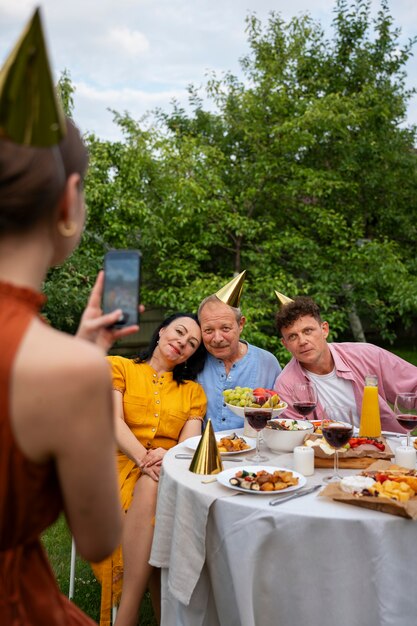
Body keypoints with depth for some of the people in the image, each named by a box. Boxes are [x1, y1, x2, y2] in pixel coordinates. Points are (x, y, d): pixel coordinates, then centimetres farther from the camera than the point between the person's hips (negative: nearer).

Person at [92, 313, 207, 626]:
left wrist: (168, 457, -22)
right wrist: (143, 458, -21)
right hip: (122, 464, -1)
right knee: (151, 486, -35)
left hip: (172, 473, 2)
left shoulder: (192, 390, 19)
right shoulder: (118, 366, 12)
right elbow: (112, 420, -4)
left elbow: (190, 439, 2)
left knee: (152, 488, -34)